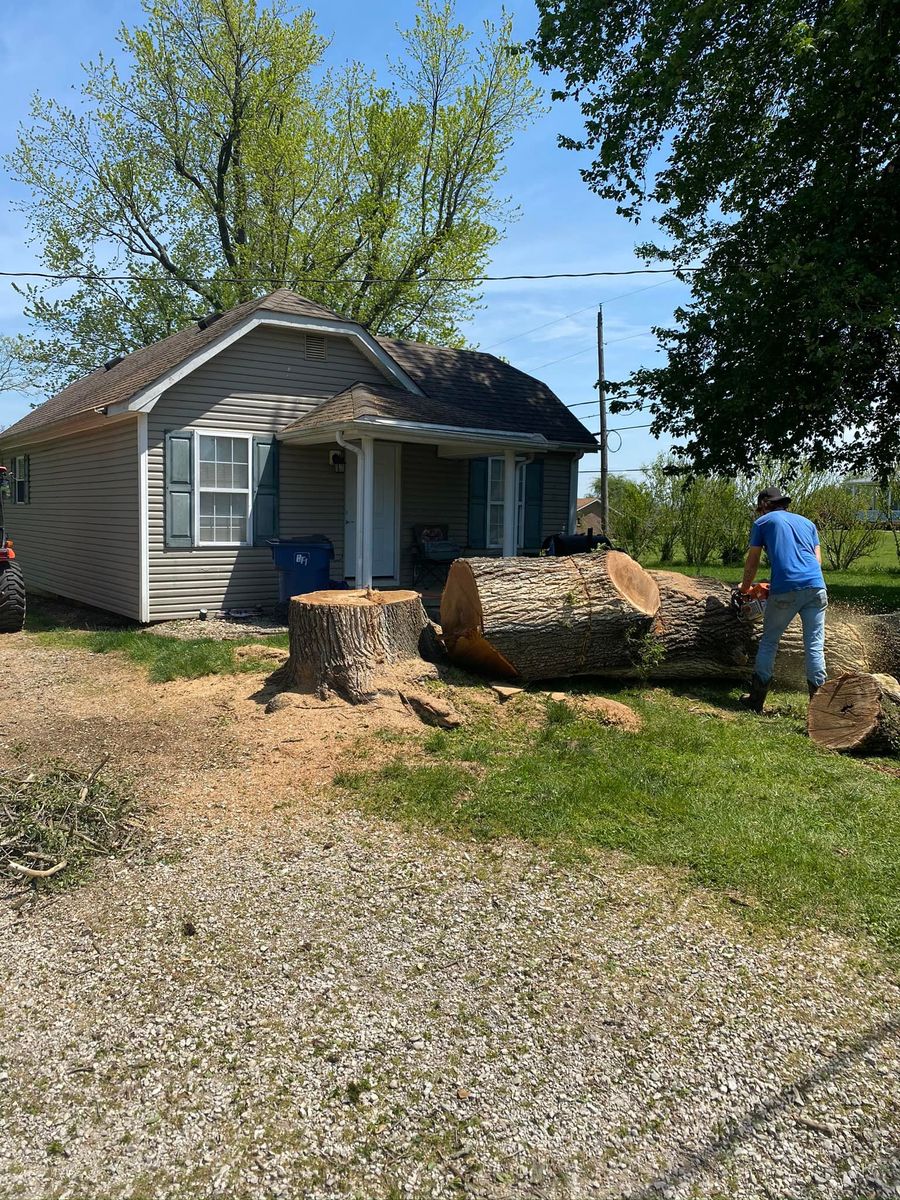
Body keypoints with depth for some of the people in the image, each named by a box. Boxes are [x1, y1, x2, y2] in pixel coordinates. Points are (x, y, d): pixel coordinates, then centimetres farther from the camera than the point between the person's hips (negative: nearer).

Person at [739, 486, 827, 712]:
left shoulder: (762, 522, 15)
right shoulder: (807, 523, 25)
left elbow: (752, 564, 18)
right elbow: (818, 559, 21)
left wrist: (744, 588, 34)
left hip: (784, 591, -3)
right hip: (816, 587, 3)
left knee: (769, 643, 10)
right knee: (815, 647, 5)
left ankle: (756, 701, 15)